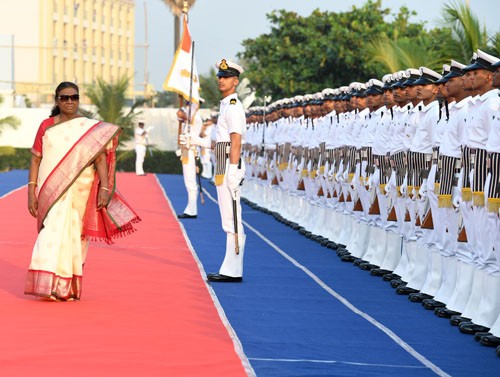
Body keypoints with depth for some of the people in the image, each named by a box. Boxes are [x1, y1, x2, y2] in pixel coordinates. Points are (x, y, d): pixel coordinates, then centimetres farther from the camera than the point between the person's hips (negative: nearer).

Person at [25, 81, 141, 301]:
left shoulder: (90, 128, 2)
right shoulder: (46, 126, 5)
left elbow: (101, 159, -3)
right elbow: (35, 160, 5)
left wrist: (104, 188, -14)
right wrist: (31, 192, -2)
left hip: (79, 193, 0)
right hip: (51, 193, 0)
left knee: (74, 238, 6)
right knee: (54, 233, -11)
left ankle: (69, 287, 17)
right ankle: (50, 286, -12)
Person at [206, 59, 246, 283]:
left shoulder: (233, 107, -11)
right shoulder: (226, 105, 20)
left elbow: (236, 141, -19)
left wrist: (232, 173, -24)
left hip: (229, 166, -11)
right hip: (225, 167, 11)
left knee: (232, 221, -10)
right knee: (229, 221, 11)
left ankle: (233, 272, -11)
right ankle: (230, 270, 14)